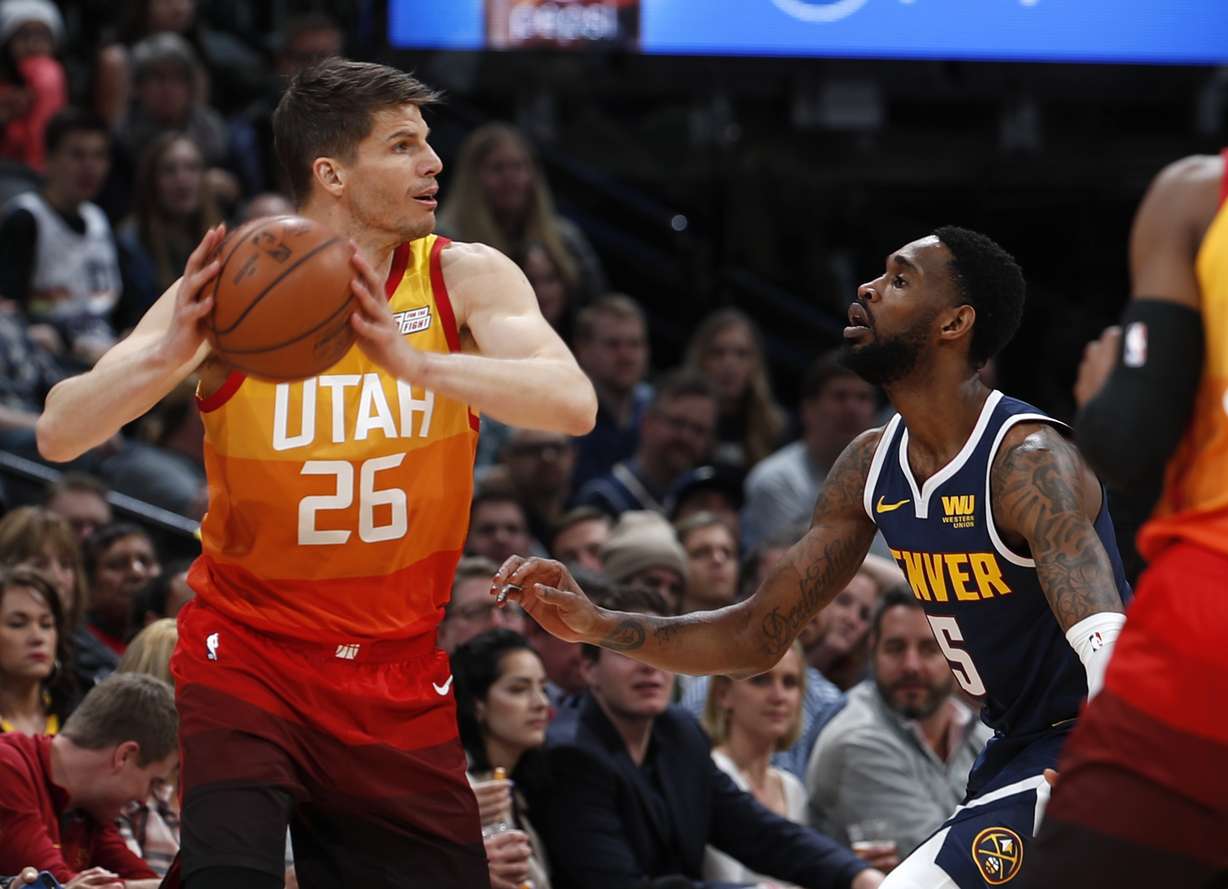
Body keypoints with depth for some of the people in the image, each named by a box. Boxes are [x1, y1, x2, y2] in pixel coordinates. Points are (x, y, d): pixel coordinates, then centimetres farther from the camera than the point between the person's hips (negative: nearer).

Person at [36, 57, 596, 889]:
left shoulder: (465, 280, -7)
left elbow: (574, 404, -26)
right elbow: (59, 434, -17)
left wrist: (413, 361, -41)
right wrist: (170, 354, -36)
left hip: (399, 672, 3)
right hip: (248, 653, -3)